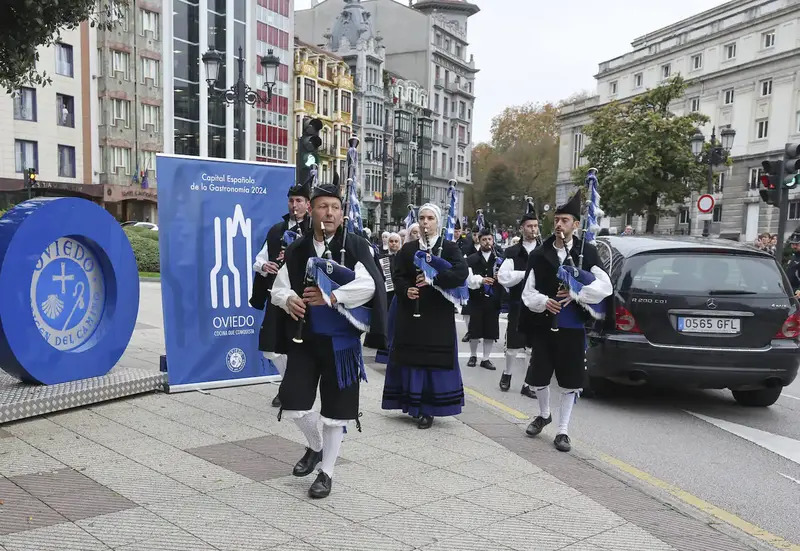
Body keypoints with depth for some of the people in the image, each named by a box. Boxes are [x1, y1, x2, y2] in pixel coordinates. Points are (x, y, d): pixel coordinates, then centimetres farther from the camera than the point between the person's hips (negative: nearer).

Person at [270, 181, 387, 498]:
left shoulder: (355, 246, -6)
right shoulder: (297, 250, 5)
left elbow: (368, 286, -18)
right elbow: (278, 288, 9)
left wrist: (330, 297, -25)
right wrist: (288, 299, -13)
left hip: (340, 340, -3)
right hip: (303, 338, 3)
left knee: (335, 406, 5)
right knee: (293, 401, 0)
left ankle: (327, 472, 24)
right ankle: (316, 446, 32)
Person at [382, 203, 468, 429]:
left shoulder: (449, 247, 2)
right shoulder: (408, 248, 10)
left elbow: (461, 272, -13)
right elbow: (398, 276, 3)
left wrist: (433, 279, -23)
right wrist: (406, 290, -18)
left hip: (438, 314, -2)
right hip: (411, 313, 3)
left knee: (435, 360, -2)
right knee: (411, 359, 4)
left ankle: (429, 409, 6)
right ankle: (413, 404, 15)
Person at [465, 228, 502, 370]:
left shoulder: (499, 259, 9)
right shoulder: (471, 259, 4)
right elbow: (469, 278, -9)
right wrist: (481, 280, -26)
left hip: (493, 300, 2)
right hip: (476, 300, -1)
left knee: (490, 331, 4)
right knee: (475, 330, 4)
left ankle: (486, 359, 16)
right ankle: (473, 356, 24)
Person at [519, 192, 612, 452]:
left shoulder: (587, 252, -2)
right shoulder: (538, 255, 2)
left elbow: (605, 287, -7)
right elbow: (528, 292, 1)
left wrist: (575, 294, -17)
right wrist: (543, 301, -19)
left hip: (573, 328, -1)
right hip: (544, 326, 2)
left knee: (570, 381, 5)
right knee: (538, 377, 10)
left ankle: (562, 430, 20)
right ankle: (544, 414, 39)